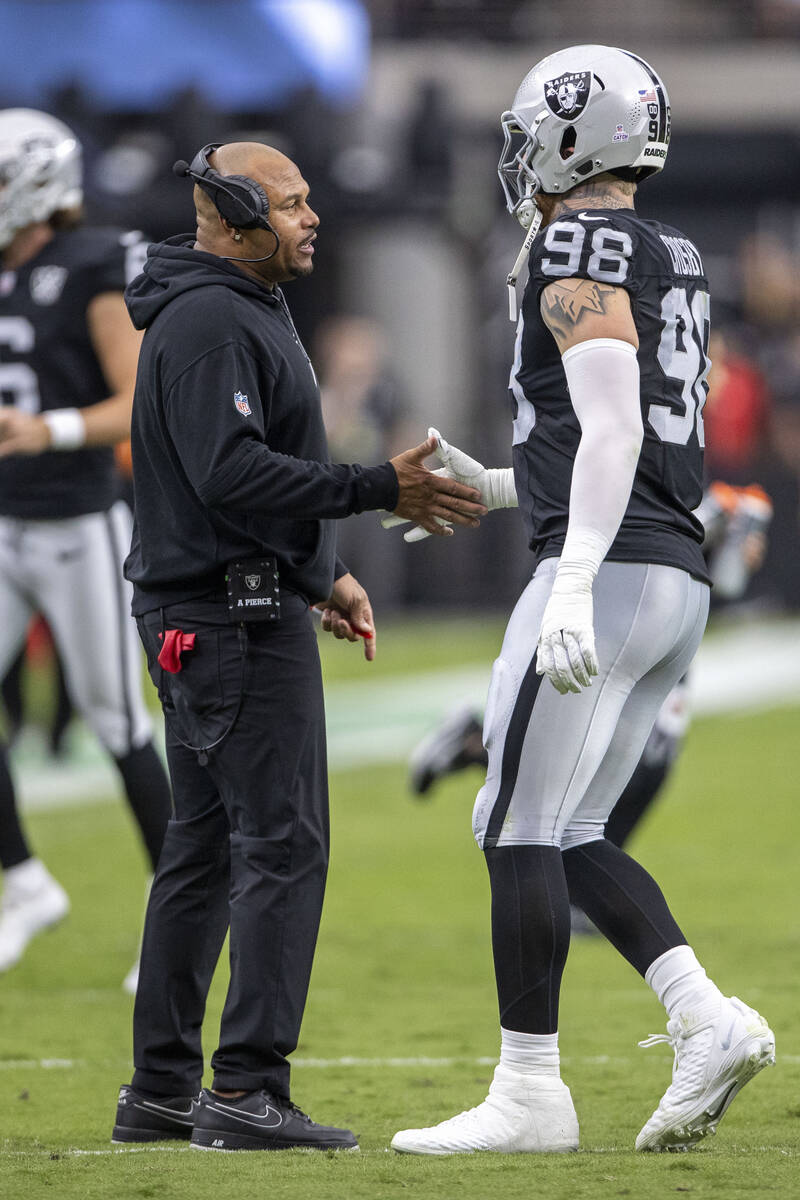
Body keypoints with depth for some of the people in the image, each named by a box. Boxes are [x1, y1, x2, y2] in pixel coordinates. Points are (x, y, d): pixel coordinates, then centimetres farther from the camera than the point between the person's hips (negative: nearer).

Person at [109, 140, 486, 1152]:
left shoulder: (240, 312, 20)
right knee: (283, 841, -12)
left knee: (203, 847, 12)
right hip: (235, 616, -11)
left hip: (200, 614, 11)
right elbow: (233, 475, -25)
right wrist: (379, 489, -23)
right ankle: (247, 1092, -15)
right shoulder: (210, 323, -15)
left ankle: (161, 1089, 15)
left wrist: (324, 576, 23)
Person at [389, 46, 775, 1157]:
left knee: (521, 830, -3)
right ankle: (708, 1022, -1)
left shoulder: (582, 247, -9)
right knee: (568, 836, 13)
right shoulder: (673, 264, 19)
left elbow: (612, 427, -20)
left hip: (609, 571, -9)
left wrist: (572, 587, -28)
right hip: (678, 578, 9)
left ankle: (528, 1096, -1)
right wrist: (488, 490, 30)